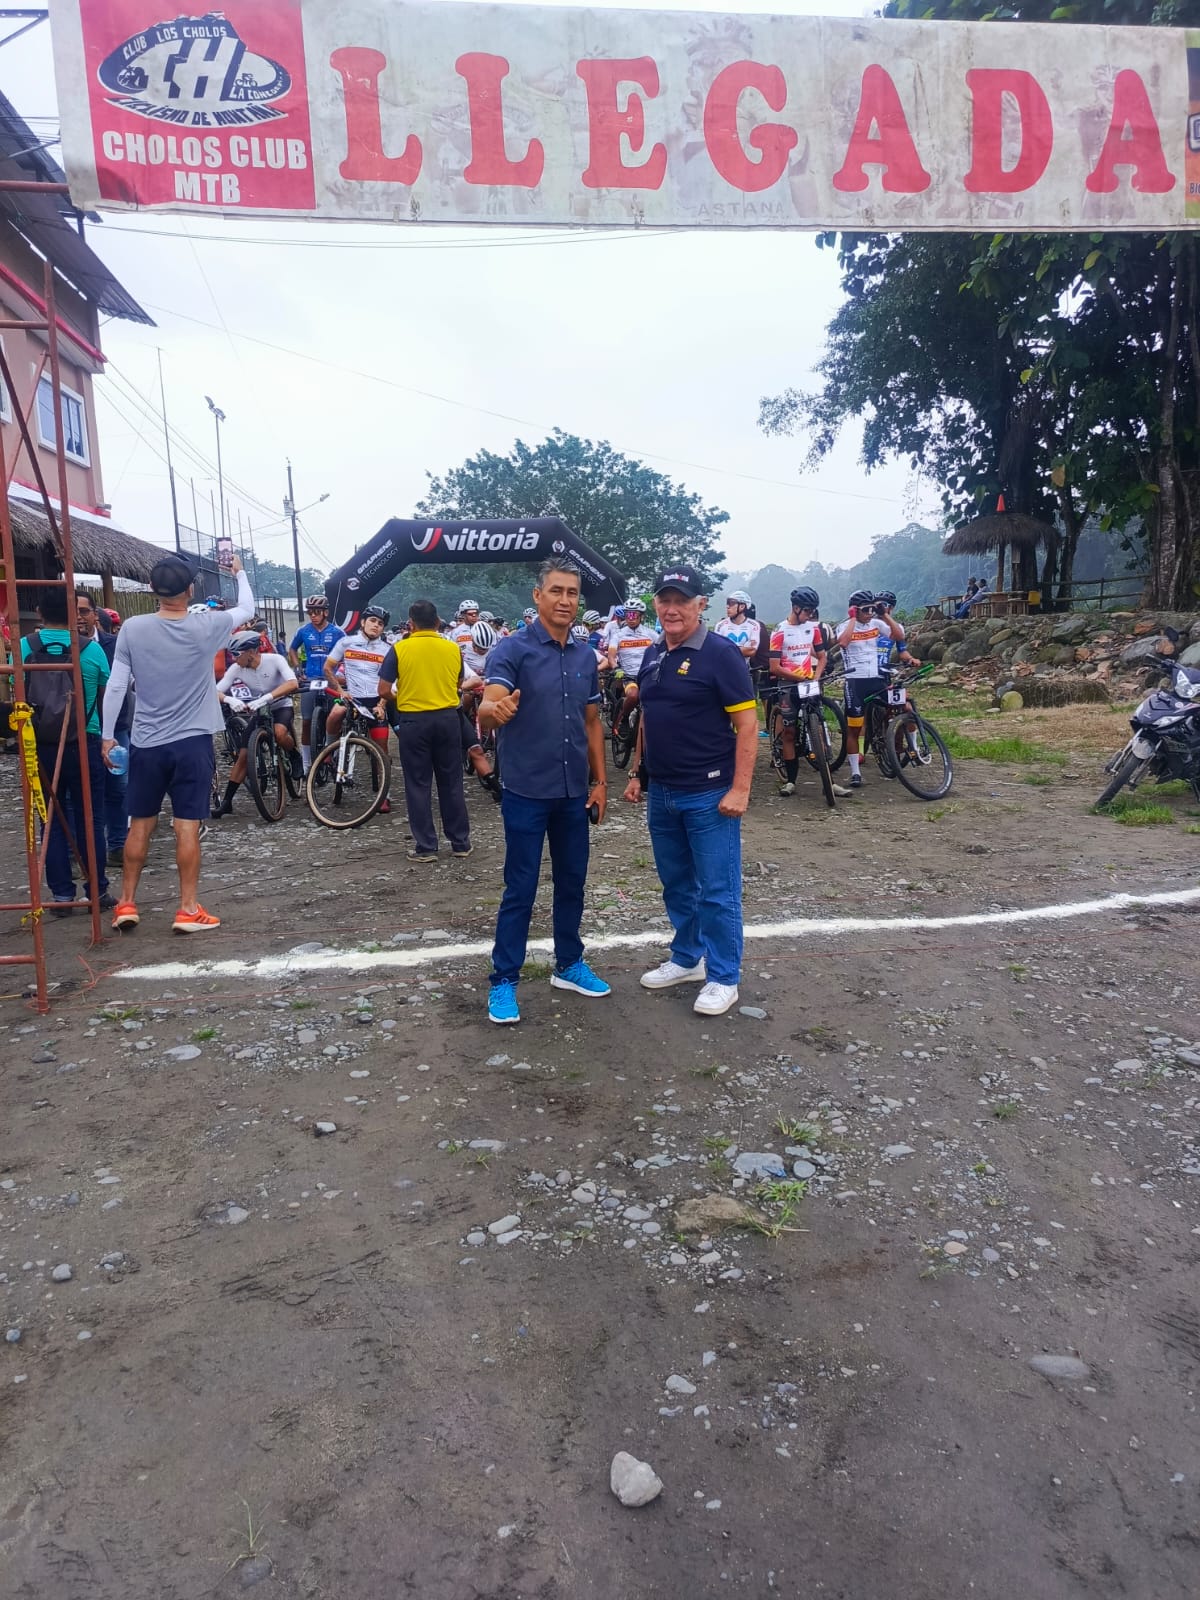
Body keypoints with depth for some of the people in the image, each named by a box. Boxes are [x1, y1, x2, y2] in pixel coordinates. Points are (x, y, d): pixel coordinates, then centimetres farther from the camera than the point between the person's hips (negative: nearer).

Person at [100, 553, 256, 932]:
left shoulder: (132, 629, -5)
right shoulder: (207, 627, -8)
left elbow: (116, 686, -3)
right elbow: (247, 609, 11)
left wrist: (107, 736, 6)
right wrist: (239, 572, 27)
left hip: (146, 743, 2)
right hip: (192, 742, -2)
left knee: (140, 825, 12)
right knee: (187, 826, 0)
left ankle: (126, 903, 20)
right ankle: (188, 909, 5)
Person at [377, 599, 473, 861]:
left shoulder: (399, 649, -6)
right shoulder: (453, 648, 2)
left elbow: (384, 690, -6)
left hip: (413, 721, -2)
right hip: (447, 718, 2)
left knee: (418, 785, 5)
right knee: (451, 782, 11)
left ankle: (425, 847, 7)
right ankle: (461, 842, 17)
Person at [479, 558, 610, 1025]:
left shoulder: (586, 656, 8)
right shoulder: (512, 650, -11)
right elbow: (486, 711, -25)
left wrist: (599, 780, 10)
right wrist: (495, 710, -49)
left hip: (574, 792, 6)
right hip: (526, 792, -5)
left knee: (572, 883, 15)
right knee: (521, 890, 1)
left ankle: (569, 965, 30)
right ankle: (503, 981, 13)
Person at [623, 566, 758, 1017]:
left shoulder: (720, 654, -11)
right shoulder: (653, 656, 11)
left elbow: (747, 724, -13)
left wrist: (740, 789, -18)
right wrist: (638, 773, 17)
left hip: (708, 794, -7)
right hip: (662, 793, 7)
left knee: (717, 891, 1)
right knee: (676, 885, 17)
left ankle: (723, 977, 13)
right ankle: (687, 959, 32)